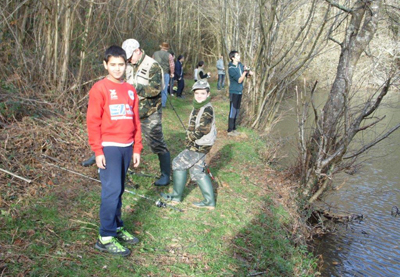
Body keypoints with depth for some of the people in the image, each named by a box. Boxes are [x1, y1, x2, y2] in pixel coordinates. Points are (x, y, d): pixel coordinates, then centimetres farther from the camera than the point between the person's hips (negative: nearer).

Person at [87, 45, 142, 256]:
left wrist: (137, 149, 12)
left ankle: (117, 228, 23)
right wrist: (97, 151, -12)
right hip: (109, 147, -5)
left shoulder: (130, 90, 12)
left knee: (119, 190, 12)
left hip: (127, 147, 5)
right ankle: (106, 238, 2)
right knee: (112, 190, -7)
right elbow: (93, 121, -7)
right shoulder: (100, 88, -4)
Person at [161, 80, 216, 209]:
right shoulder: (197, 107, 11)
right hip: (197, 145, 9)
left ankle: (176, 196, 14)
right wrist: (190, 139, 7)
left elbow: (203, 130, -22)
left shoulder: (207, 109, -18)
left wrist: (190, 137, -10)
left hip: (199, 146, -9)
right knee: (197, 171, 14)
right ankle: (209, 201, 19)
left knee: (178, 164, 0)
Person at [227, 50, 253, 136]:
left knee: (237, 110, 14)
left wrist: (248, 72, -14)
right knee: (233, 111, -3)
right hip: (234, 92, -8)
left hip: (239, 91, 8)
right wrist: (245, 72, -24)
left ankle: (233, 128, 25)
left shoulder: (240, 65, 4)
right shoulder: (231, 69, -18)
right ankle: (230, 130, 4)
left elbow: (250, 73, 8)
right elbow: (239, 80, -19)